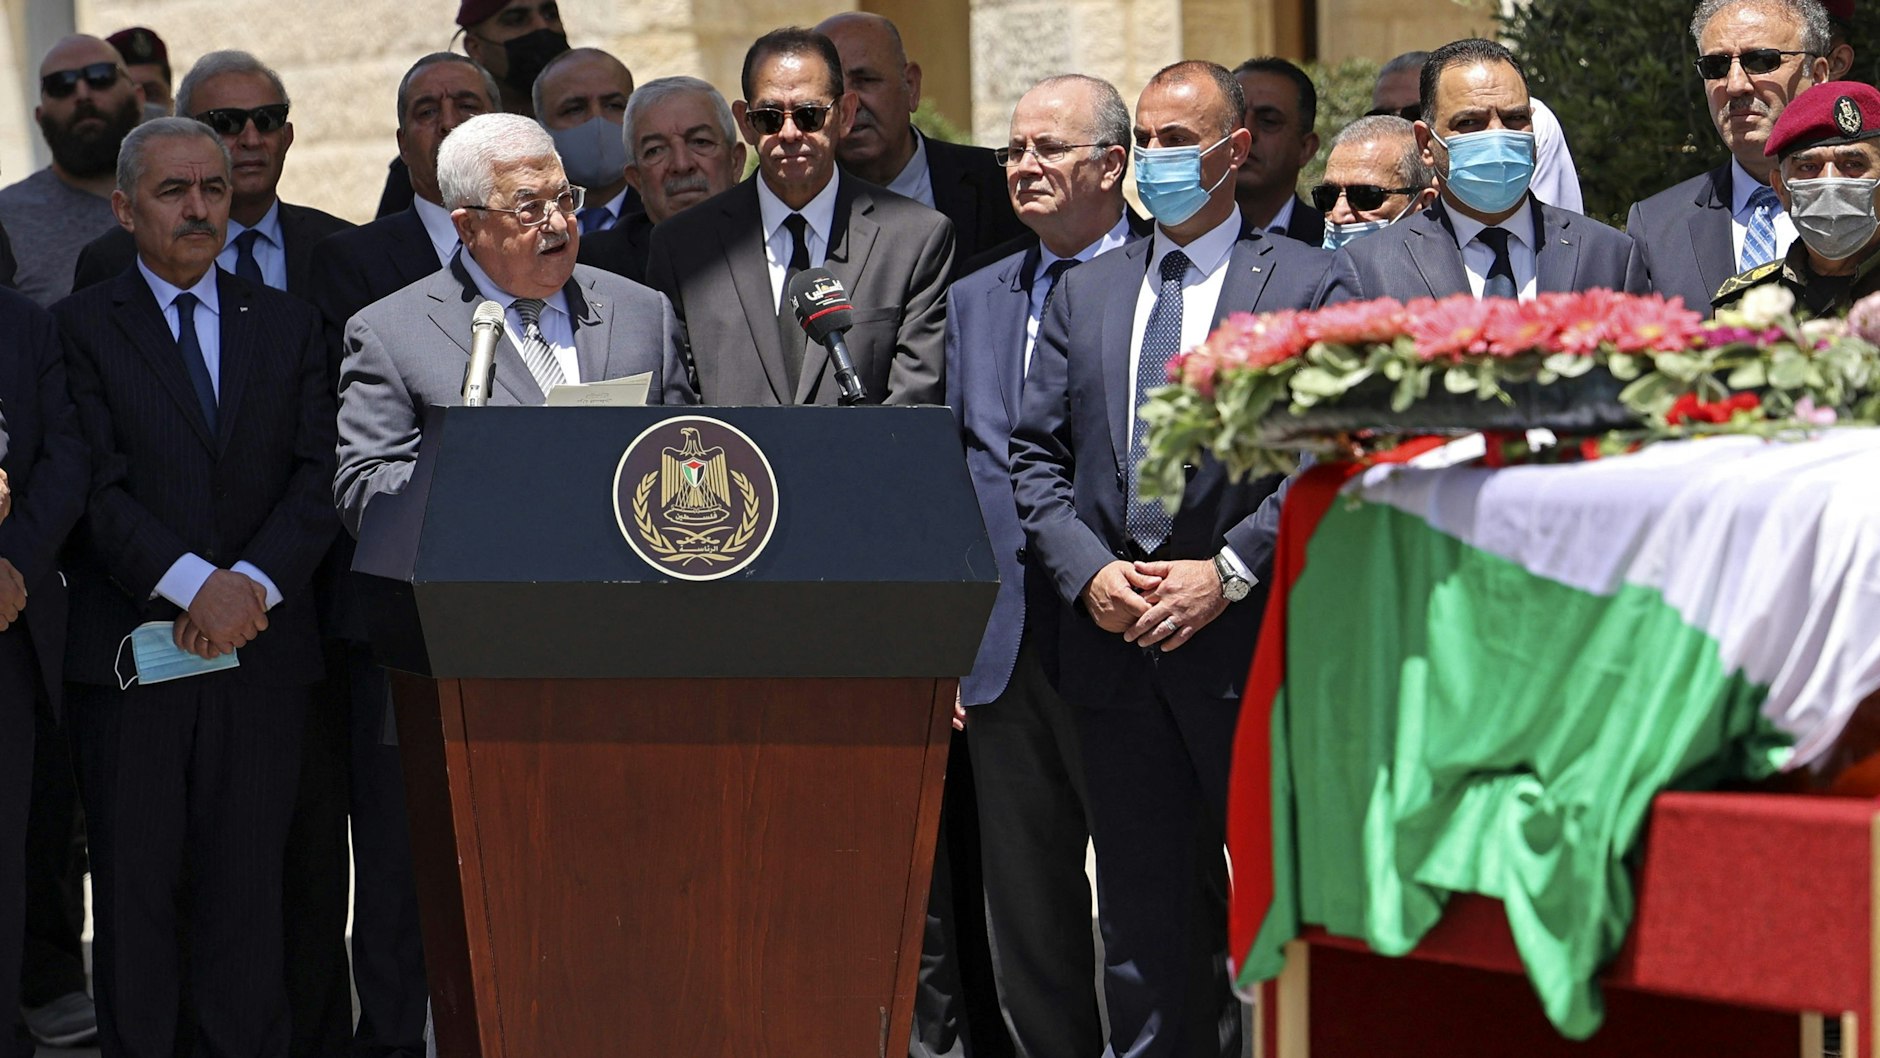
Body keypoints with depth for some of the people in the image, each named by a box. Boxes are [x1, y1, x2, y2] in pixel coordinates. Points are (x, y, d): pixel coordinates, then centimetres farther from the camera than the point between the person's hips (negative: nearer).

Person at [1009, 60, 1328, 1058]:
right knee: (1142, 910, 8)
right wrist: (1089, 572, -5)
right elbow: (1033, 454, 10)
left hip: (1247, 639, -4)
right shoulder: (1085, 291, 15)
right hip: (1115, 644, 4)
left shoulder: (1306, 282, 1)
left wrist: (1227, 573, -14)